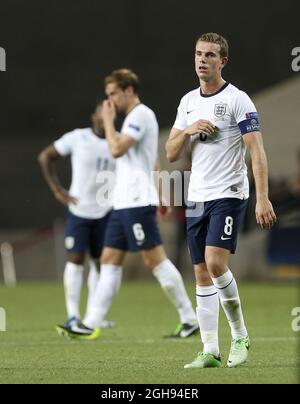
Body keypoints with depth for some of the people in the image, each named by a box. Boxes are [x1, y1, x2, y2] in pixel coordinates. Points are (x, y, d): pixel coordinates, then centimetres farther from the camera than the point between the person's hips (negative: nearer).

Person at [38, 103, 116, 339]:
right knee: (75, 259, -10)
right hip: (78, 210, -2)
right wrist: (58, 190, -4)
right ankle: (73, 317, -10)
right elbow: (45, 157, 2)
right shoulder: (78, 138, -7)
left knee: (99, 262, 7)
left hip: (106, 211, 2)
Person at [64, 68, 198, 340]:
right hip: (123, 204, 10)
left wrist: (108, 121, -7)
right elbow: (152, 164, 27)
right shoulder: (136, 117, 21)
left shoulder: (140, 115, -10)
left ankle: (190, 319, -5)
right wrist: (159, 198, 28)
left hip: (137, 203, -10)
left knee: (155, 260, -9)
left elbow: (117, 149, -20)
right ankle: (91, 323, 1)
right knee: (109, 261, 4)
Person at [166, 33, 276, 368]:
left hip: (229, 194, -6)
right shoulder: (188, 102, 13)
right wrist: (188, 131, -7)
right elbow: (171, 154, 14)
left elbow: (257, 151, -12)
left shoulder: (238, 100, -7)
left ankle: (240, 335, -2)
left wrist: (263, 199, -21)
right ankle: (210, 351, 5)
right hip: (197, 198, 6)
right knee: (202, 274, 3)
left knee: (215, 263, -19)